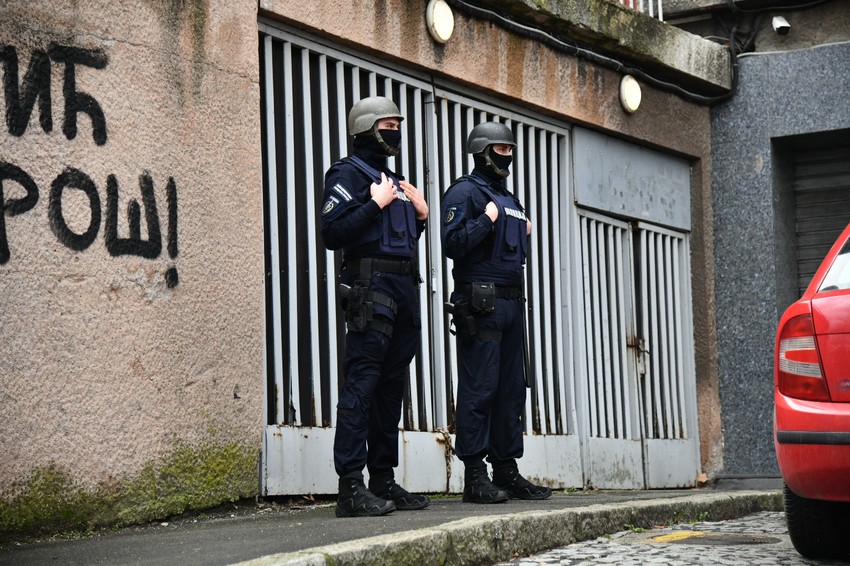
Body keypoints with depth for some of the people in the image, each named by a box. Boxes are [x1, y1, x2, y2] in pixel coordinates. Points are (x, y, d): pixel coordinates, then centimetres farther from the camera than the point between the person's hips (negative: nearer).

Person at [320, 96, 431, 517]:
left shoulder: (393, 179, 25)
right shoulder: (348, 174, -2)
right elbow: (332, 234, -15)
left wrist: (420, 215, 13)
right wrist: (376, 204, -14)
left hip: (404, 289, 9)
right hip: (370, 288, -9)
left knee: (391, 387, 9)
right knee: (362, 384, -13)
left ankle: (384, 481, 14)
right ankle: (351, 487, -15)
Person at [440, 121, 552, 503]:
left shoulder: (508, 199, 23)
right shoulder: (465, 191, -4)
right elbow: (452, 243, -15)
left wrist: (525, 235, 13)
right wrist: (486, 221, -17)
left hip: (511, 302, 9)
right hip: (480, 303, -9)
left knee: (512, 389, 9)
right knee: (479, 389, -9)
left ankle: (506, 471, 14)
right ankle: (474, 476, -7)